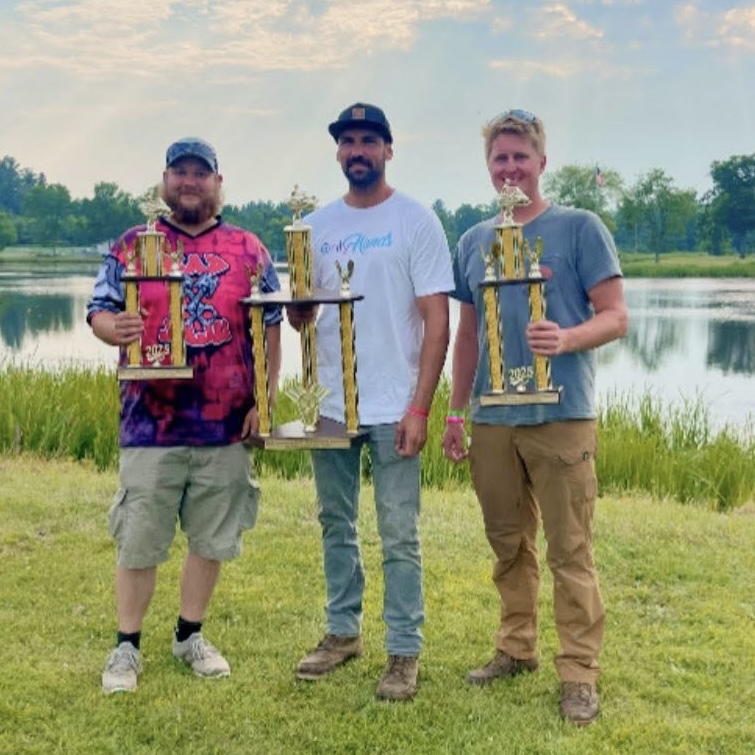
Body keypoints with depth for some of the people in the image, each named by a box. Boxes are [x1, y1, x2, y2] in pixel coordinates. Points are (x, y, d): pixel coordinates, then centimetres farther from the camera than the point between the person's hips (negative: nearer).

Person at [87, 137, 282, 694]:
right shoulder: (132, 245, 5)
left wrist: (265, 399, 0)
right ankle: (127, 646, 19)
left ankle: (191, 635, 29)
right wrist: (114, 328, -23)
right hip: (151, 424, -1)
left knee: (212, 540, 11)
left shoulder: (248, 249, 7)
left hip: (227, 425, 2)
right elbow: (99, 311, 1)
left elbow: (271, 327, 7)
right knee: (138, 543, 4)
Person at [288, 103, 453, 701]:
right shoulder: (317, 225, 10)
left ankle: (404, 652, 11)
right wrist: (298, 299, -12)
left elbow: (437, 321, -8)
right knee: (336, 524, 14)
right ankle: (343, 631, 29)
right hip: (329, 404, 5)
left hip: (392, 408, -5)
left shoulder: (415, 221, -4)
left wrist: (419, 407, -15)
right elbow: (299, 317, 13)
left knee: (398, 534, 0)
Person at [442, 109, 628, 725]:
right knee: (509, 545, 14)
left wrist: (567, 339, -25)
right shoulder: (475, 240, 12)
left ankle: (579, 674, 8)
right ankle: (517, 649, 29)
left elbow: (616, 317, -5)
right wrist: (456, 411, 15)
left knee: (570, 551, -1)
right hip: (492, 419, 5)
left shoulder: (579, 228, -2)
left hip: (561, 416, -5)